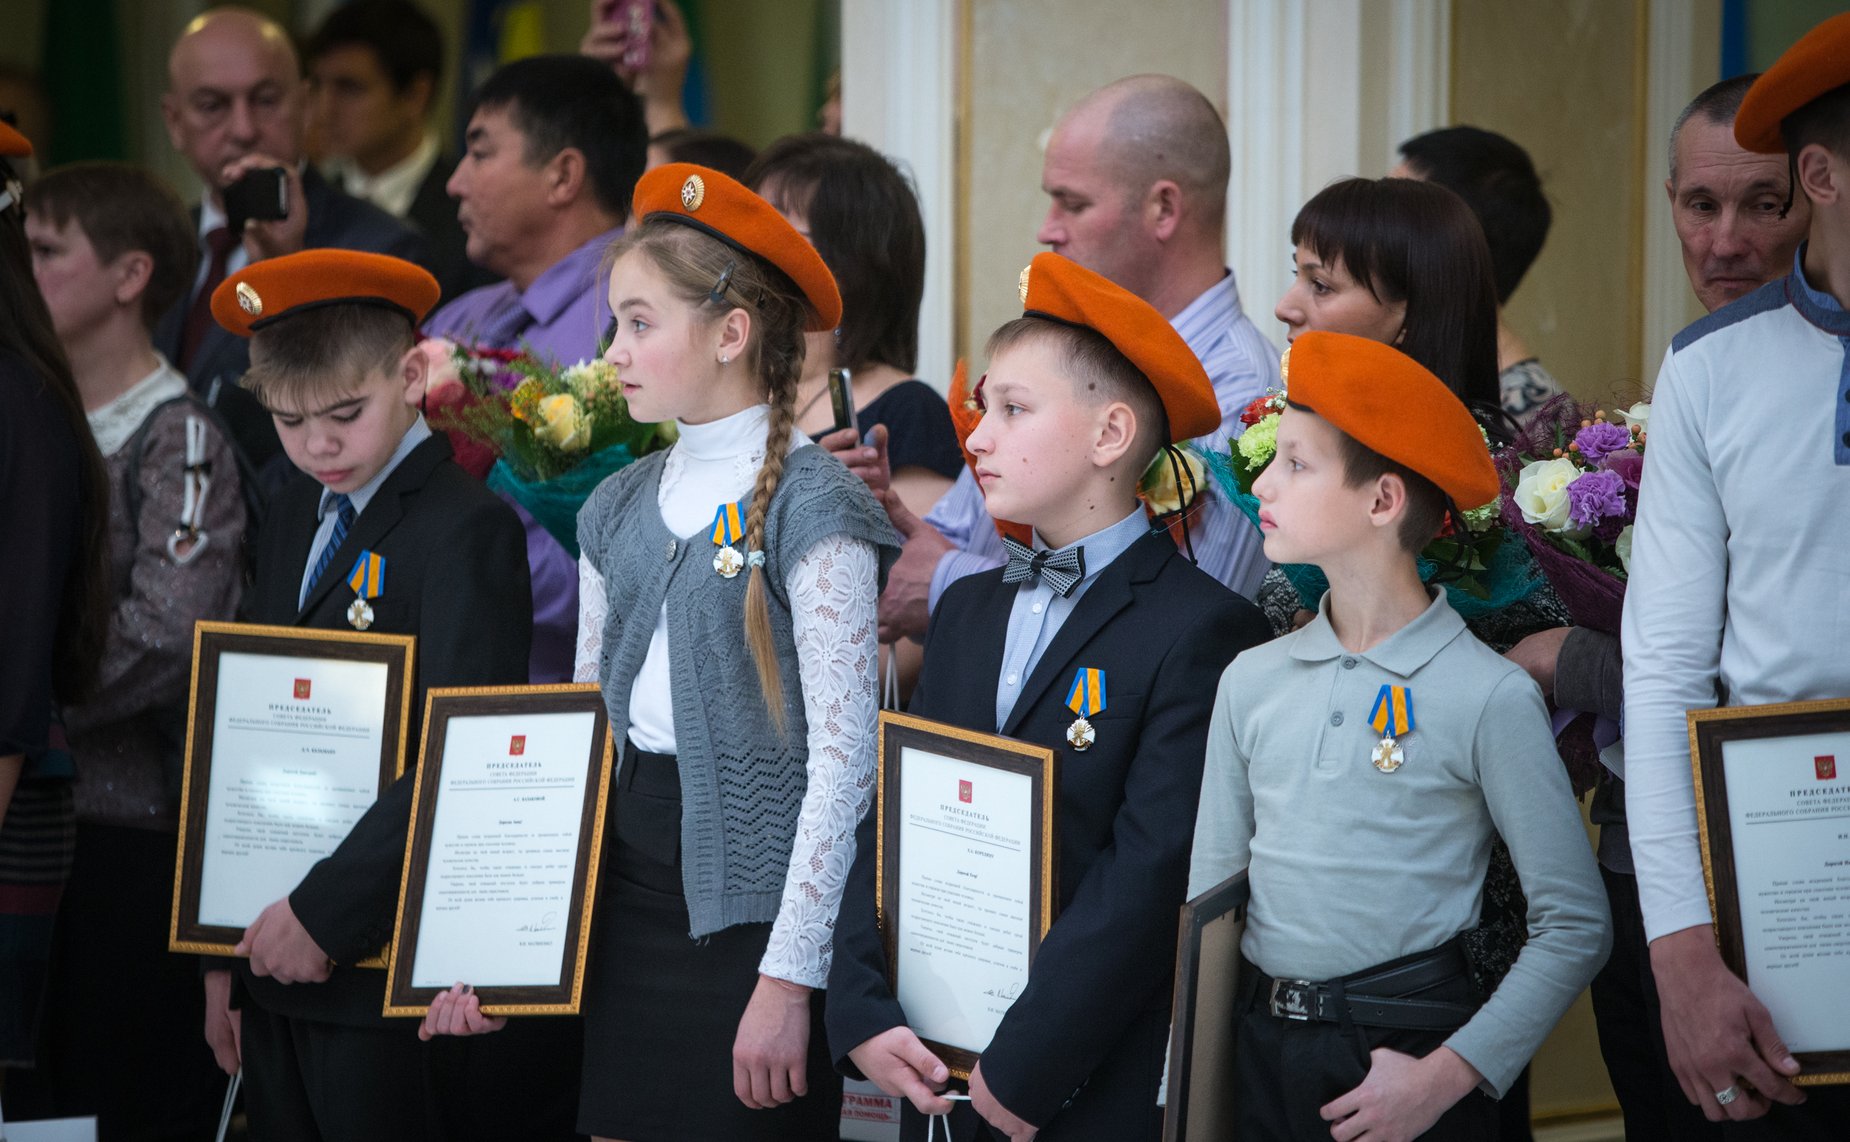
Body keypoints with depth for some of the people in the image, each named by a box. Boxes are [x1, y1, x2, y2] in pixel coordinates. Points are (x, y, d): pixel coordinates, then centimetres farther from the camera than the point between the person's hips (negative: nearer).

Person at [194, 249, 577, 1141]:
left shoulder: (468, 530, -11)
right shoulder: (293, 521, 14)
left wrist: (324, 912, -21)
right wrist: (227, 952, 14)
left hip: (391, 984, -7)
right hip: (276, 974, 7)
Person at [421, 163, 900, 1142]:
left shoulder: (810, 505, -9)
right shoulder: (622, 508, 12)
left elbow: (841, 758, -13)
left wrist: (789, 978, -16)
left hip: (749, 905, -6)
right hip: (625, 895, 6)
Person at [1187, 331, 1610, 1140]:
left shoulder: (1489, 697, -9)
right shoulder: (1252, 680, 5)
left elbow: (1574, 927, -8)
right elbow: (1209, 894, 9)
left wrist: (1448, 1076, -15)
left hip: (1407, 1048, -4)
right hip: (1260, 1043, 4)